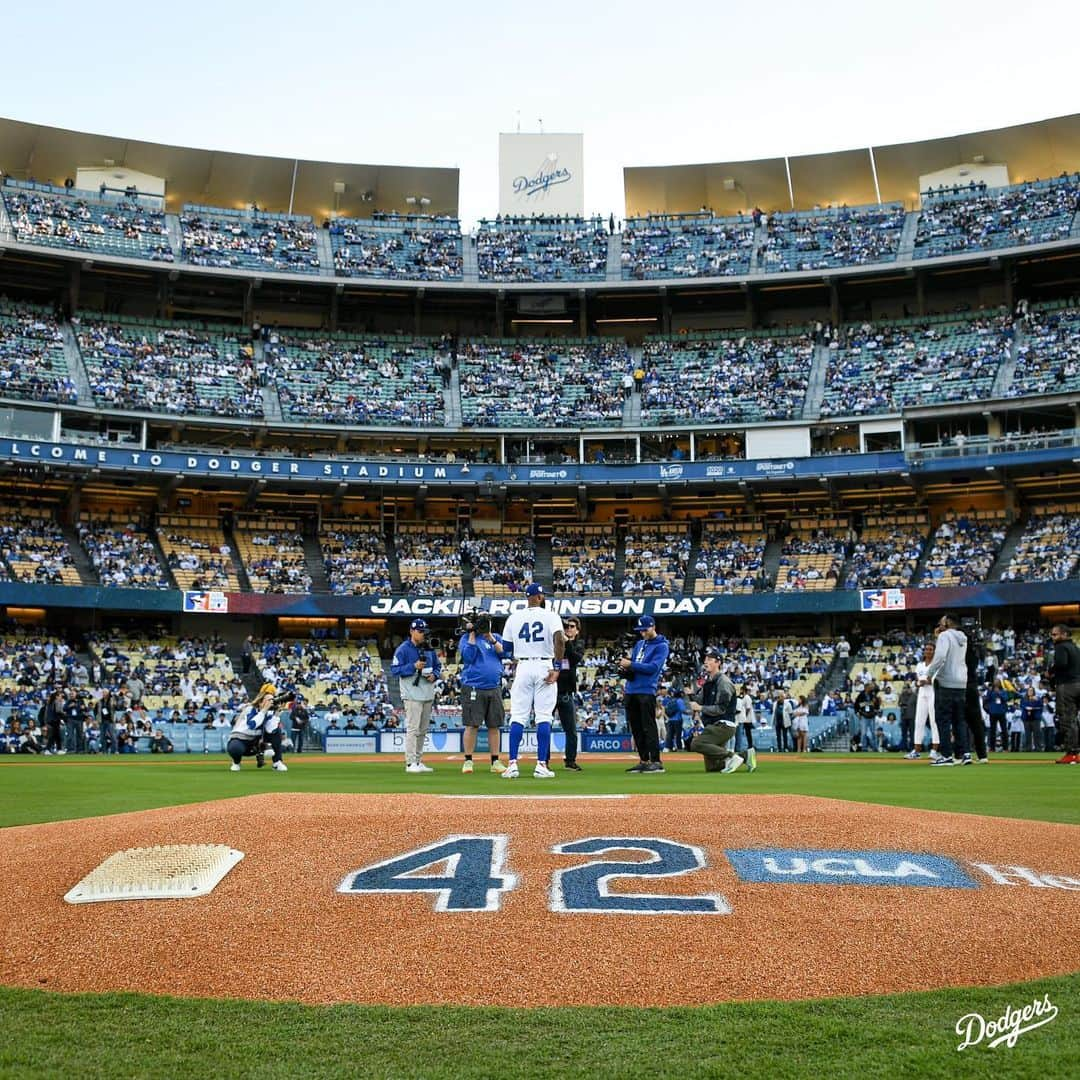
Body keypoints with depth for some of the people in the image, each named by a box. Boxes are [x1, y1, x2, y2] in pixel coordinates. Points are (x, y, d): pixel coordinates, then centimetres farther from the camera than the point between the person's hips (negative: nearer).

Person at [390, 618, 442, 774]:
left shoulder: (429, 649, 14)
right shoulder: (403, 649, -6)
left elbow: (438, 666, 21)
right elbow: (394, 669, -11)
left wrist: (434, 675, -1)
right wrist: (414, 666, -21)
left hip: (428, 695, 7)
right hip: (413, 695, -7)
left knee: (423, 730, 11)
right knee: (412, 729, -11)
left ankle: (418, 761, 19)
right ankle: (411, 763, -9)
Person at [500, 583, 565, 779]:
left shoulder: (514, 617, 5)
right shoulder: (550, 616, -3)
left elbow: (506, 647, 8)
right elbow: (560, 639, -18)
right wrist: (557, 667, -16)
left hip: (522, 667, 2)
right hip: (544, 666, -2)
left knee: (517, 717, 3)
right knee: (544, 718, 1)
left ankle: (512, 764, -3)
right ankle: (541, 765, -1)